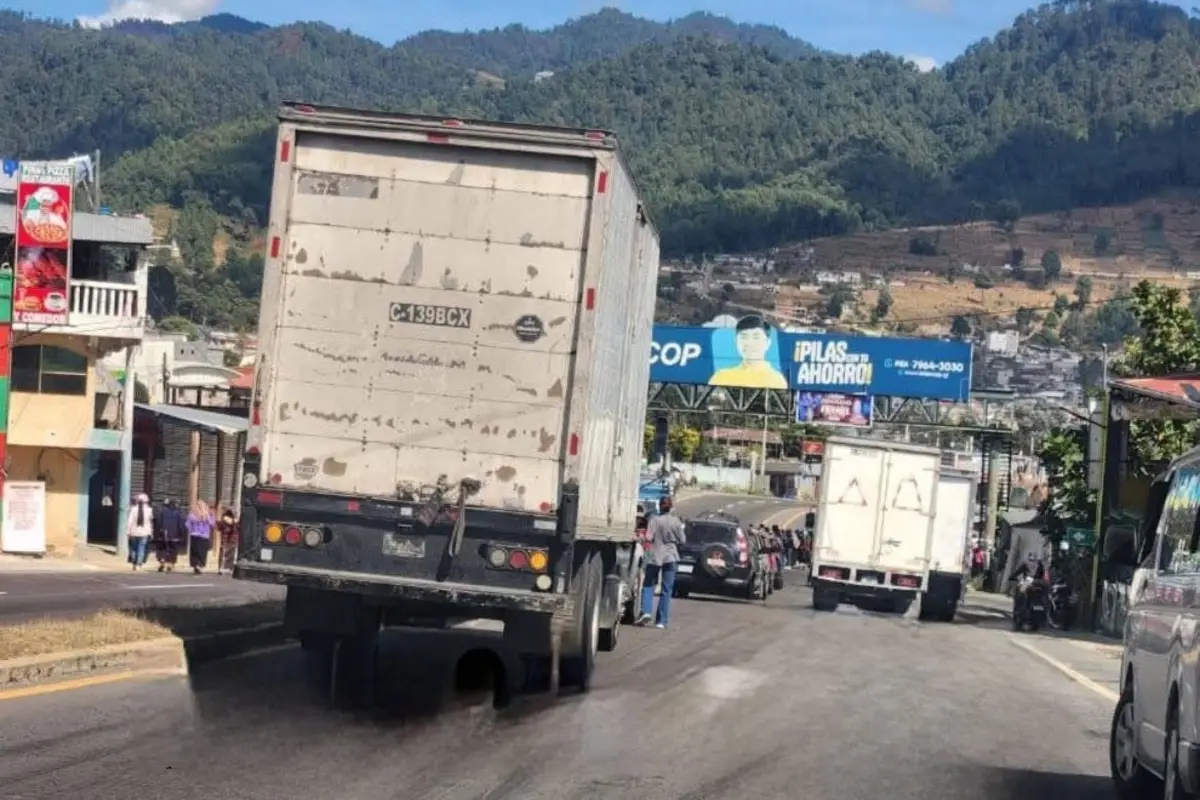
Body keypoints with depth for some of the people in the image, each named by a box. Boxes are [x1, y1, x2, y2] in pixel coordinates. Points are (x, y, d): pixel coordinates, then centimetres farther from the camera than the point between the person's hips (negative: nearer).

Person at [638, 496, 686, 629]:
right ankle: (661, 621, 3)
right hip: (670, 557, 1)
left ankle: (646, 612, -8)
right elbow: (682, 540, 0)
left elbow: (649, 537, -15)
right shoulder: (676, 521, -5)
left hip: (654, 556, -1)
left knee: (649, 584, 13)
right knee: (666, 590, 6)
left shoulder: (654, 519, -9)